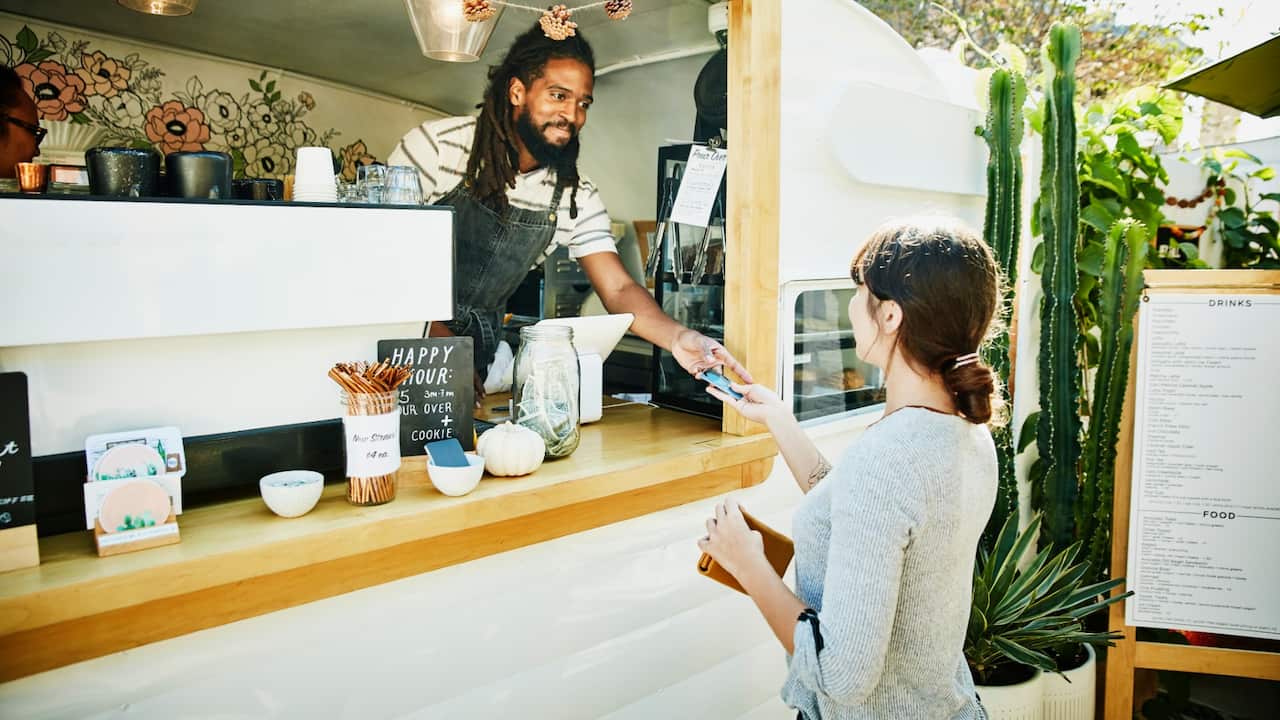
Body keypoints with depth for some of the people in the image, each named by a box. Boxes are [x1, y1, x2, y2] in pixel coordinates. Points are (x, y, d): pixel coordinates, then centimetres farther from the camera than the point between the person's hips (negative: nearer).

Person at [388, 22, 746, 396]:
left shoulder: (577, 197, -2)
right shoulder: (437, 145, -12)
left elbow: (618, 289, -7)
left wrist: (677, 337, -27)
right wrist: (439, 335, -20)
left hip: (481, 349, 3)